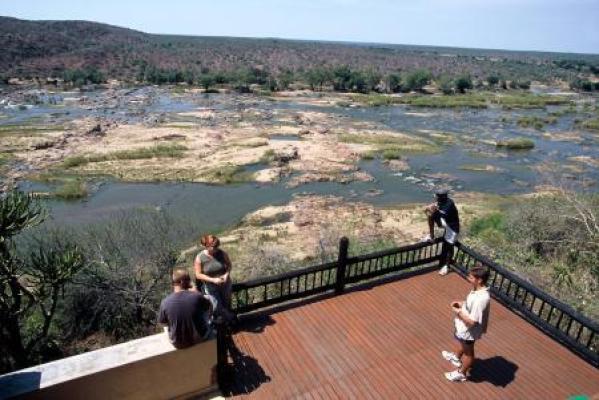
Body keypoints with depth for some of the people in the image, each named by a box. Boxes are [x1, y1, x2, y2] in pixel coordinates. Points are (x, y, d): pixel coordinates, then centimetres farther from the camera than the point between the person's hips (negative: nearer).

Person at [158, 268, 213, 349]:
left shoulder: (165, 302, -21)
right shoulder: (197, 296, -24)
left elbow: (162, 322, -1)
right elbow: (210, 307, -2)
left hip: (178, 343, 1)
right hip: (199, 338, -1)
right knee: (205, 309, 24)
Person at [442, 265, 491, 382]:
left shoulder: (481, 299, -40)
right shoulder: (478, 290, -11)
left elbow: (472, 322, -34)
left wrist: (458, 312, -23)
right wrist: (461, 303, -3)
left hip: (469, 331, -9)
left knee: (468, 352, 18)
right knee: (461, 343, 34)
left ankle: (461, 373, 42)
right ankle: (456, 357, 62)